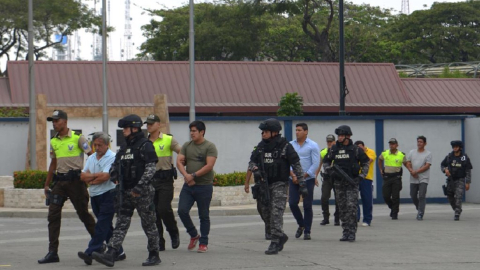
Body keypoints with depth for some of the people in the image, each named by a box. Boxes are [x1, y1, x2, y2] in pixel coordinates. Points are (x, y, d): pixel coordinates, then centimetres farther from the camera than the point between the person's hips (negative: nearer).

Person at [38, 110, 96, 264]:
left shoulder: (78, 138, -6)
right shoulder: (54, 142, 12)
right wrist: (47, 184, 22)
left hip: (75, 180, -6)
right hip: (60, 181, 6)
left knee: (83, 214, 1)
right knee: (53, 215, -3)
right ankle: (52, 253, -3)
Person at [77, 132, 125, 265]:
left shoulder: (112, 158, -9)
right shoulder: (91, 158, 14)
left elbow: (104, 177, -18)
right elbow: (83, 176, 7)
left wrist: (90, 178, -3)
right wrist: (97, 176, -9)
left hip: (108, 195, -8)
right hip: (94, 196, 8)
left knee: (102, 225, -12)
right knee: (106, 226, 11)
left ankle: (91, 253, -20)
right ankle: (118, 252, 20)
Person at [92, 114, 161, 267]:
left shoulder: (145, 146, -8)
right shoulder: (124, 148, 16)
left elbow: (151, 167, -17)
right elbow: (116, 165, 27)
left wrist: (140, 187, -22)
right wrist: (114, 175, 7)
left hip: (142, 192, -7)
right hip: (126, 192, 7)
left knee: (148, 224, 2)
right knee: (121, 224, -1)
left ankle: (154, 255, 13)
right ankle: (110, 255, -9)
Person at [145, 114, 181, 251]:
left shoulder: (168, 140, -1)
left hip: (165, 180, -4)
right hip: (150, 180, 4)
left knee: (164, 209, -13)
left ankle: (174, 233, 12)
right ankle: (158, 242, 11)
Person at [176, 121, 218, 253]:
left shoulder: (210, 147, -5)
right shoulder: (186, 146, 11)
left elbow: (209, 166, -14)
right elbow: (179, 161, 4)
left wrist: (194, 175, -17)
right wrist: (186, 175, -14)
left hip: (204, 186, -5)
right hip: (188, 186, 5)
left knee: (204, 216, 3)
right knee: (182, 210, -7)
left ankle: (203, 243, 12)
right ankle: (194, 235, 15)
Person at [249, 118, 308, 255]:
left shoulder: (285, 147, -9)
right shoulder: (261, 146, 7)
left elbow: (297, 166, -7)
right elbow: (252, 161, 15)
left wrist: (302, 185, -11)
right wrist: (255, 170, -9)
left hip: (279, 184, -6)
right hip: (265, 184, 6)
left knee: (276, 213, -14)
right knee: (266, 212, 10)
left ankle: (275, 243, -13)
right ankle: (281, 236, 28)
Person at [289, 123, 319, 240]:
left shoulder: (313, 146, -2)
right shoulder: (290, 145, 8)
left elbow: (315, 163, -7)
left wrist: (303, 177, -12)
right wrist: (293, 175, -9)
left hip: (308, 179, -3)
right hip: (293, 180, 3)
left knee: (307, 206, -3)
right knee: (292, 203, -3)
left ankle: (307, 231, 5)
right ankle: (301, 224, 20)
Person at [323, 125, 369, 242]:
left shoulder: (356, 149, -1)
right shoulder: (334, 149, 7)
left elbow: (366, 163, 6)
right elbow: (326, 162, 16)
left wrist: (361, 176, -4)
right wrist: (330, 171, -2)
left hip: (352, 182, -4)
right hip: (339, 183, 4)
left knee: (351, 206, -13)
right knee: (342, 208, 6)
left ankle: (352, 232, -9)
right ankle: (346, 231, 13)